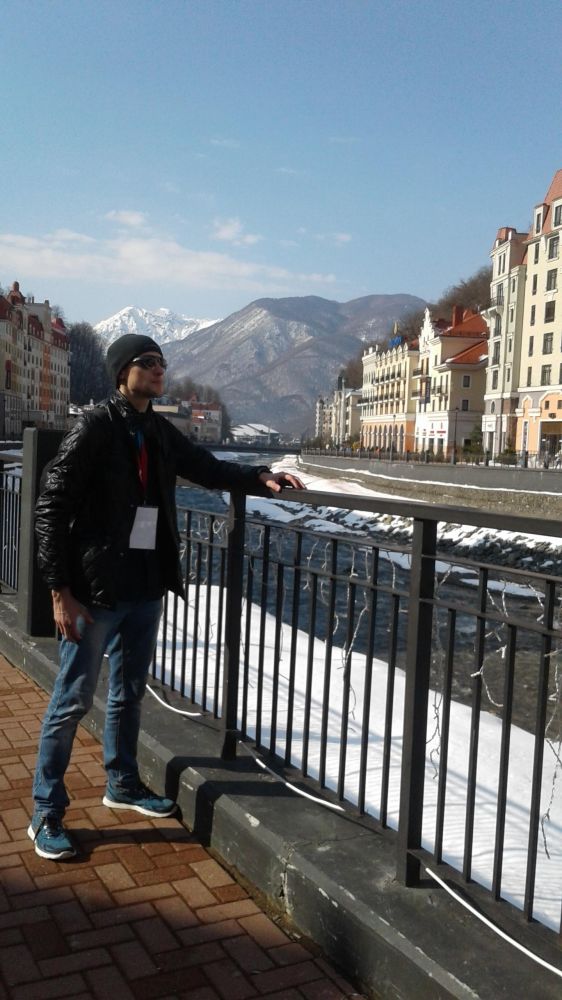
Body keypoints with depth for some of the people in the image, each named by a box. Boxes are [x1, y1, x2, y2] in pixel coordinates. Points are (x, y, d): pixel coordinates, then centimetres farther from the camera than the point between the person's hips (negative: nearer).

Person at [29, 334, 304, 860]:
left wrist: (261, 476, 1)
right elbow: (52, 507, -14)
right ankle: (46, 813, 18)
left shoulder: (160, 432, 8)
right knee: (73, 699, 3)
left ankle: (122, 784, 38)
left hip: (145, 586, 7)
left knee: (129, 692, 19)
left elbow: (207, 468, 19)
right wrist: (60, 590, -16)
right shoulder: (95, 427, -13)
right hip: (94, 589, -7)